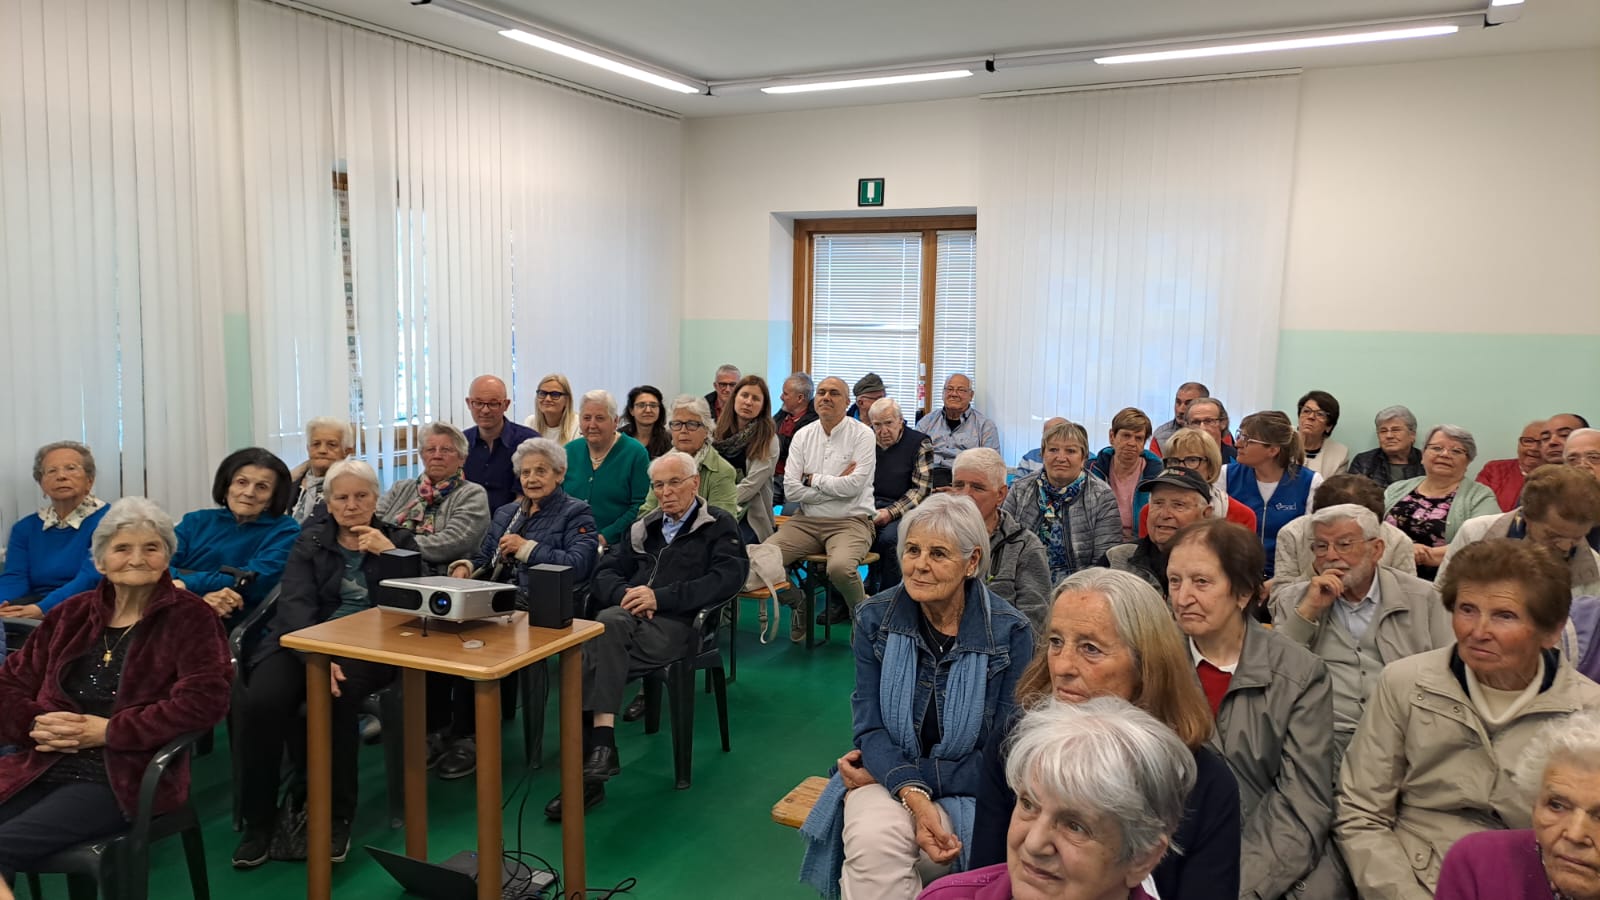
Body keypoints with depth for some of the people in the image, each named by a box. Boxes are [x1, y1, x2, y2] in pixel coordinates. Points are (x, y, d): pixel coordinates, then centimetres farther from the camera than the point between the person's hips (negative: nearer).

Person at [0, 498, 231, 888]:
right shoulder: (72, 613, 15)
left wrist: (107, 731, -14)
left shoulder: (190, 617, -2)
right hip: (41, 768, 5)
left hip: (123, 778, -5)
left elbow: (203, 702, -13)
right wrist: (37, 724, -5)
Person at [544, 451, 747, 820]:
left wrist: (659, 596, -13)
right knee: (608, 623, -33)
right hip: (628, 615, 4)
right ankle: (601, 746, -37)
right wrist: (625, 593, -3)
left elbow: (727, 578, -6)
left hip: (676, 623, -4)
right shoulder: (644, 526, 28)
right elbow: (605, 571, 22)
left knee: (597, 655, -30)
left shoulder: (719, 526, 11)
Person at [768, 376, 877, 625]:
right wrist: (836, 484, -7)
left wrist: (812, 479, -4)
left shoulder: (862, 434, -3)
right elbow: (791, 490, -2)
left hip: (850, 521, -4)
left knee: (840, 567, -34)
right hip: (806, 521, 4)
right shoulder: (803, 435, 8)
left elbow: (854, 486, -15)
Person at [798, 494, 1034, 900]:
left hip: (968, 787, -1)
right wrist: (913, 795, -26)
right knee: (874, 839, -32)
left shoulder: (1010, 633, -11)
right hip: (886, 777, 2)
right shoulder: (874, 619, -4)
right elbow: (870, 727, -6)